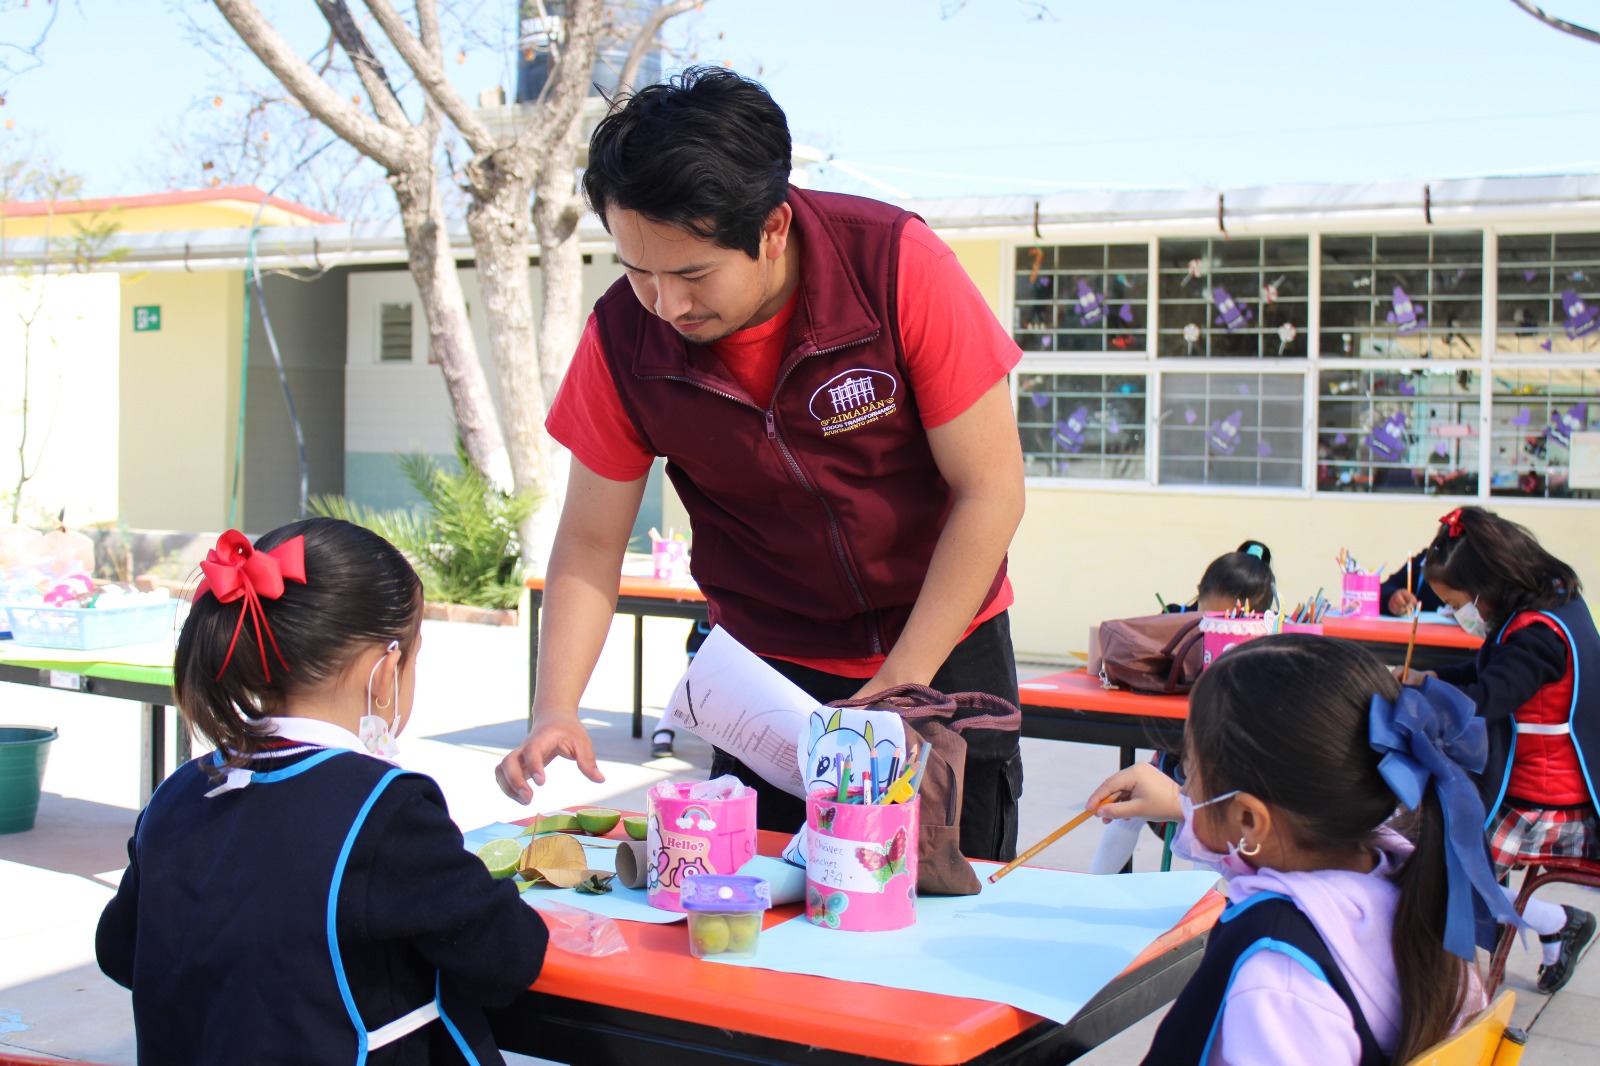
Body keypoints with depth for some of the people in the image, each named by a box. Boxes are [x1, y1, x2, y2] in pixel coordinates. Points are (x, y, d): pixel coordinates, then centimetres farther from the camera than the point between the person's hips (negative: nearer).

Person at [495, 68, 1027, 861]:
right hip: (771, 667, 1)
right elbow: (591, 539, -5)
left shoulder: (897, 265, -23)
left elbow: (990, 491, -17)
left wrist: (898, 688, -18)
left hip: (946, 645, -1)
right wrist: (554, 712, -19)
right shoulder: (624, 336, -16)